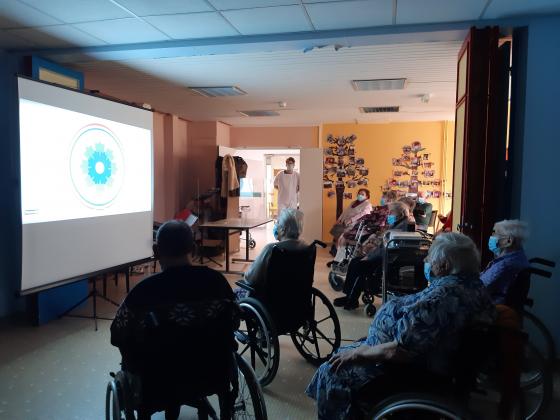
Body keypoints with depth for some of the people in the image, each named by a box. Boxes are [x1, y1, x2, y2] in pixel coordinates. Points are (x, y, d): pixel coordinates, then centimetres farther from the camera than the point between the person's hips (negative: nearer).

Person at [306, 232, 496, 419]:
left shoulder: (438, 299, -32)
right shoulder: (474, 284, 0)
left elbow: (399, 350, -32)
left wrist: (357, 352, -17)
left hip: (416, 373, -10)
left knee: (332, 372, 0)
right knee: (344, 353, 20)